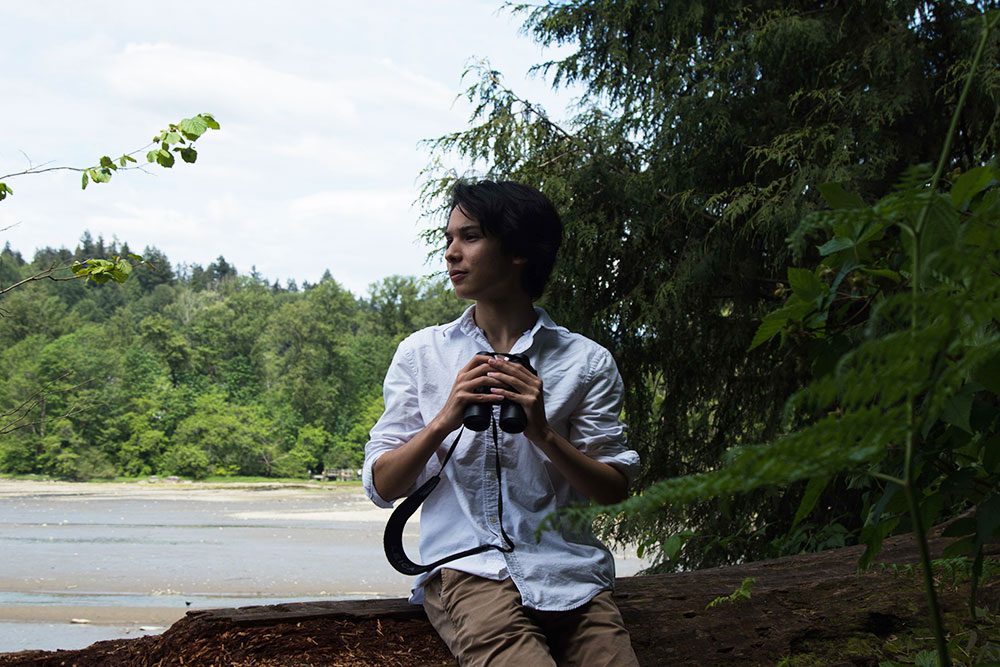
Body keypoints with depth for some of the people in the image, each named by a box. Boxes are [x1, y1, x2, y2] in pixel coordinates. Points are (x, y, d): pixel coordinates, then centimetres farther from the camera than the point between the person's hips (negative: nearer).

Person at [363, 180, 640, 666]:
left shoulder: (586, 362, 8)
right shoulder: (421, 354, 12)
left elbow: (614, 490, 5)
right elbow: (382, 487, 7)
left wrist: (543, 432, -10)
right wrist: (444, 421, -10)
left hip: (570, 571, 1)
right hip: (468, 570, -1)